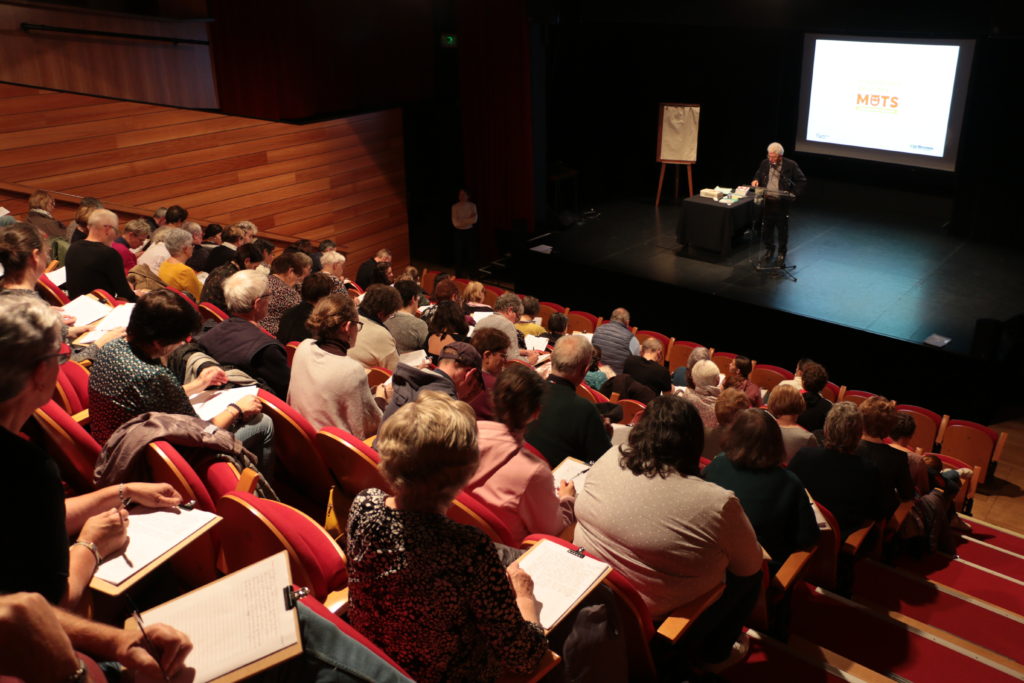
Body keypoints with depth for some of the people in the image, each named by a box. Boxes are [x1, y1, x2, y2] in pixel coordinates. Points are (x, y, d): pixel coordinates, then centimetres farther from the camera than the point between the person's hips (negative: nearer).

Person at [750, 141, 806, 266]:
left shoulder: (790, 165, -10)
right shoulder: (765, 163, 1)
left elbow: (802, 181, -2)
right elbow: (758, 175, 20)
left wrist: (794, 194, -10)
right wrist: (755, 180, -2)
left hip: (782, 203, -3)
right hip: (766, 201, 4)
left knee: (782, 229, 6)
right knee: (767, 227, 13)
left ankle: (782, 254, 21)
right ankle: (769, 250, 32)